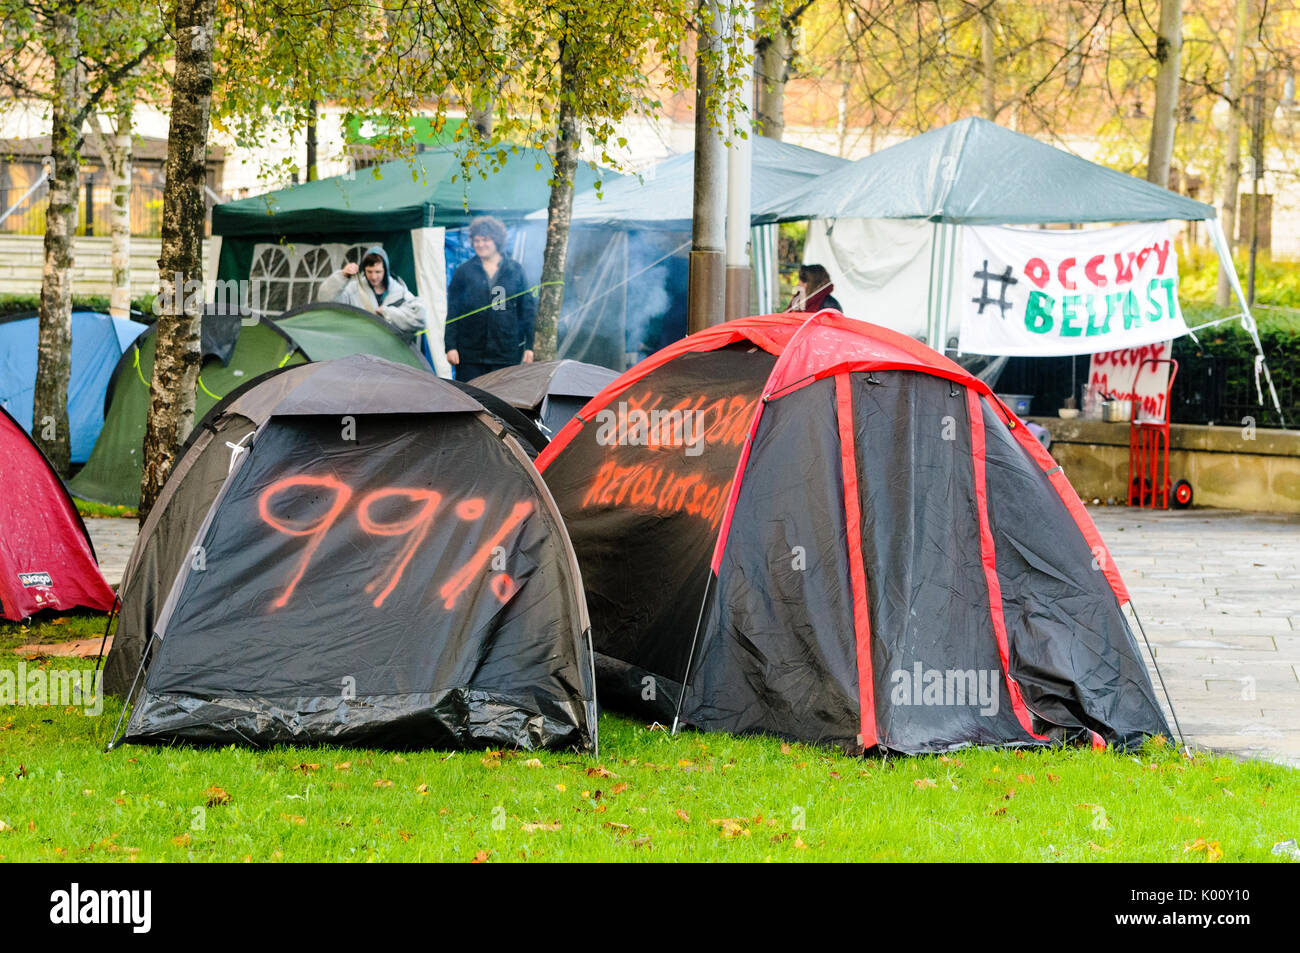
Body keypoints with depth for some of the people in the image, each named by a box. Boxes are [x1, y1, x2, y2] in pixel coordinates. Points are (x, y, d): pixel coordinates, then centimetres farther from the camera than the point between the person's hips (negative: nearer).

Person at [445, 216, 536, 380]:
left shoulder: (515, 270, 7)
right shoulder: (463, 272, 5)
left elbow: (528, 308, 10)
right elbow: (451, 311, 5)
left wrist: (529, 346, 5)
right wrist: (450, 346, -2)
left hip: (506, 354, 0)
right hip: (470, 353, 0)